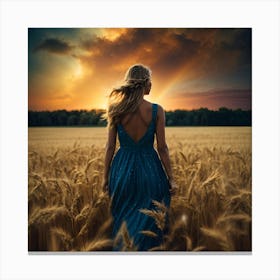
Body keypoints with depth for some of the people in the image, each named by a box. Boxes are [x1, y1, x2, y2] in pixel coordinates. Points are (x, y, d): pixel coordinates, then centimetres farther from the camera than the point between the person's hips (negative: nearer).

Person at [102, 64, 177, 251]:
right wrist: (171, 179, 1)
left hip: (123, 169, 2)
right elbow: (162, 148, -8)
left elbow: (110, 147, -2)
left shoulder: (116, 110, -5)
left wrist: (106, 177, 8)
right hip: (149, 169, -2)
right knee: (148, 223, 13)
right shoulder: (157, 111, -10)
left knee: (123, 221, 20)